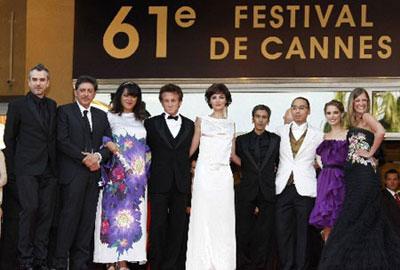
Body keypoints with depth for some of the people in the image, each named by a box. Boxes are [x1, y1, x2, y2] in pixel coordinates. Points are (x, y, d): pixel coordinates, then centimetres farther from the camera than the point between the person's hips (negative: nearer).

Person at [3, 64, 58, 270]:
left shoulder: (53, 106, 14)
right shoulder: (17, 105, 2)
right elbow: (9, 139, 4)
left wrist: (55, 165, 8)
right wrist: (12, 168, 1)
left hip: (49, 169, 4)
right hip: (27, 168, -4)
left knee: (46, 213, 2)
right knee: (30, 208, -13)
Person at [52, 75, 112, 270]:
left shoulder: (101, 115, 19)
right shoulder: (65, 111, 4)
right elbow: (62, 141, -6)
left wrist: (99, 156, -8)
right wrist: (84, 157, -13)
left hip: (94, 173, 5)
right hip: (72, 173, -4)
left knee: (88, 218, 1)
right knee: (70, 216, -8)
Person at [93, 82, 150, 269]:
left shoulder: (142, 120, 15)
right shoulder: (110, 117, 4)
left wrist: (146, 170, 8)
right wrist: (107, 143, -20)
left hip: (137, 175, 4)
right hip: (115, 174, -3)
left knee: (132, 214, 0)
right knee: (113, 212, -6)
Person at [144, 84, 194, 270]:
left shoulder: (189, 125, 11)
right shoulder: (151, 123, 5)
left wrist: (189, 179, 5)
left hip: (181, 183, 2)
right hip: (159, 183, -2)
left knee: (177, 226, 4)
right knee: (157, 225, -1)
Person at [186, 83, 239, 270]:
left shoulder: (230, 125, 15)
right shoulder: (201, 121, 8)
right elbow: (192, 149, 8)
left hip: (223, 176, 2)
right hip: (204, 174, -2)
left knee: (223, 221, 0)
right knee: (202, 219, -4)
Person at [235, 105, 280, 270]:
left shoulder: (275, 140, 8)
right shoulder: (241, 140, 7)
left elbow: (279, 163, 9)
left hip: (268, 192, 0)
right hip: (246, 191, 0)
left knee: (265, 232, 2)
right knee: (243, 231, 0)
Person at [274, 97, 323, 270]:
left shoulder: (316, 135, 7)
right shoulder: (281, 132, 11)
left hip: (305, 189, -1)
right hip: (283, 188, 2)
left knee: (303, 231, 0)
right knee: (283, 231, 0)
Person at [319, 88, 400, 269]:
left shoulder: (367, 117, -3)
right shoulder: (353, 123, 20)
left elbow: (380, 131, -24)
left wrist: (370, 153, -15)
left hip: (364, 173, -8)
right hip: (353, 174, 8)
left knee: (350, 221, -7)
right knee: (367, 221, 10)